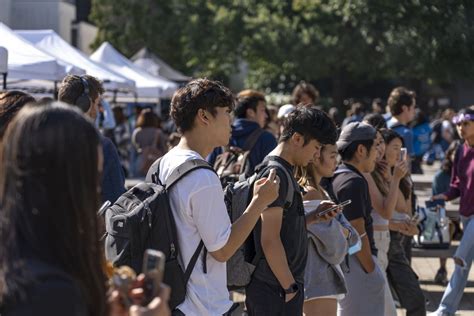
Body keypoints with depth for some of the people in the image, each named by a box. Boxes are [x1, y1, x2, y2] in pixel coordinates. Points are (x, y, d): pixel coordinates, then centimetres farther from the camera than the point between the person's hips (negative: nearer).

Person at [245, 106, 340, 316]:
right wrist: (290, 287, -15)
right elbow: (270, 240, -20)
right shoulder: (277, 174, -16)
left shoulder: (283, 171, 15)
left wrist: (314, 216, 8)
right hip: (276, 290, -10)